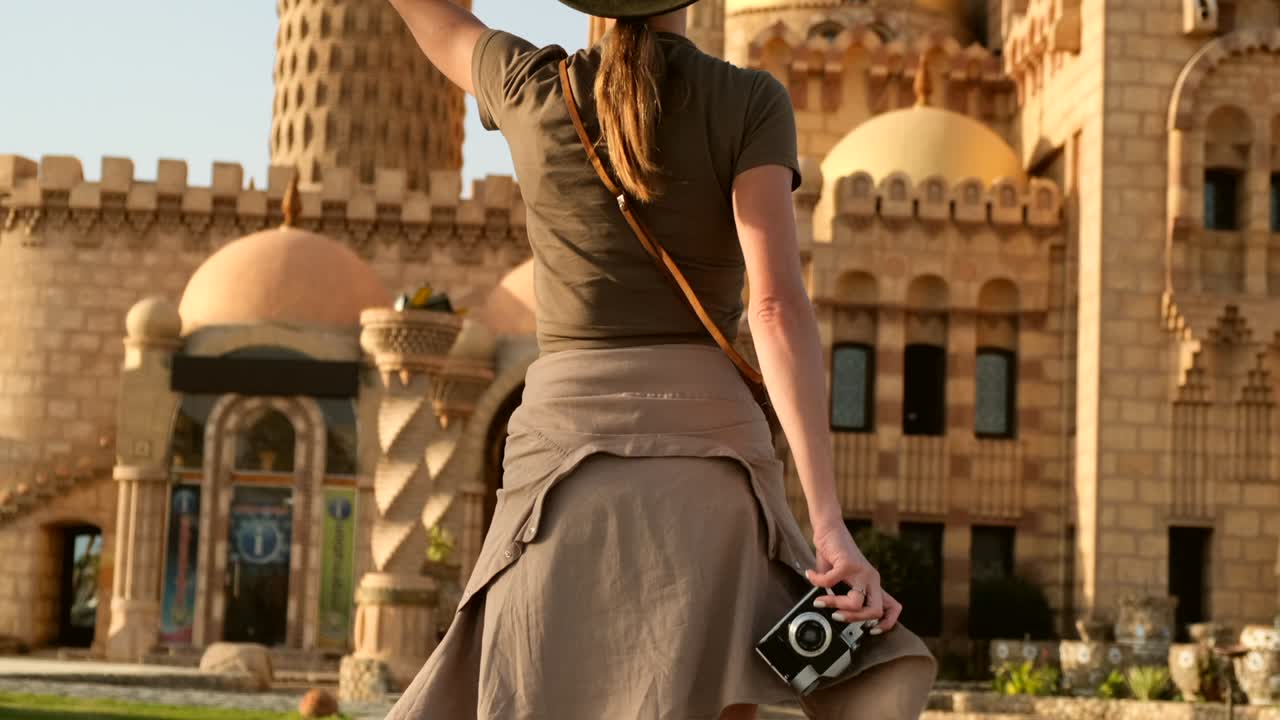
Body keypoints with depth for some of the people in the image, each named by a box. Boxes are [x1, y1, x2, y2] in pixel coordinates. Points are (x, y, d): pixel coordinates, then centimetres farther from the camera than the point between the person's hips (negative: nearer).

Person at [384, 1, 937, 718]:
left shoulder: (530, 87, 6)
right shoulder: (751, 102, -1)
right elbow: (778, 304, -12)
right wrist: (830, 524, -17)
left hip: (566, 453, 1)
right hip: (707, 453, -1)